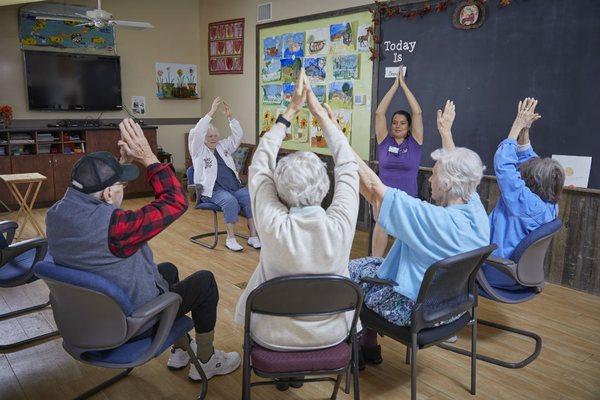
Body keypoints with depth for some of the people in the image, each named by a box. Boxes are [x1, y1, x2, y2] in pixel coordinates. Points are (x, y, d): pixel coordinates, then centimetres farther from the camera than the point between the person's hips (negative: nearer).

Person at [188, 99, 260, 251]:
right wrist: (212, 112, -14)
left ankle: (253, 236, -21)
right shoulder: (199, 150, 7)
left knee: (251, 198, -24)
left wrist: (230, 116, 0)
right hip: (213, 190, -5)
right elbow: (196, 133, -10)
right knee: (231, 201, -35)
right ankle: (230, 238, -21)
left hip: (234, 186, 5)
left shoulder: (223, 146, 23)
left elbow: (238, 135, 13)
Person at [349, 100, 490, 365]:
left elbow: (376, 189, -30)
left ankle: (365, 344, 27)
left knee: (351, 270, 11)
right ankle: (368, 344, 31)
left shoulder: (438, 220, -32)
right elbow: (458, 170, 10)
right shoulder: (476, 209, -11)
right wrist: (446, 132, 20)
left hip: (416, 311, -8)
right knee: (376, 263, 23)